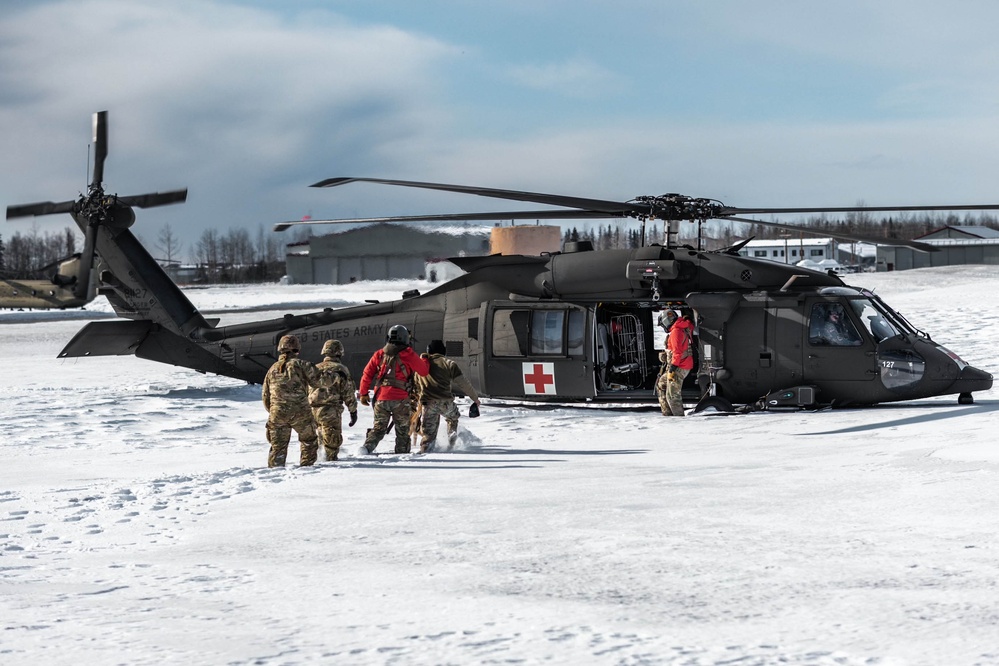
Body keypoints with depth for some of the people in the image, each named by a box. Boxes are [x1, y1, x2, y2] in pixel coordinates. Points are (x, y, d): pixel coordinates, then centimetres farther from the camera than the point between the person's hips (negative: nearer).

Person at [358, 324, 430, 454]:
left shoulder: (379, 354, 9)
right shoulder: (408, 355, -4)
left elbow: (367, 374, 7)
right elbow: (423, 371, 3)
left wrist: (363, 393, 14)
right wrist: (425, 361, 24)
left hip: (381, 398, 3)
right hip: (400, 399, -3)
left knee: (379, 428, 11)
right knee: (402, 429, 11)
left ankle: (367, 447, -8)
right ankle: (402, 452, 9)